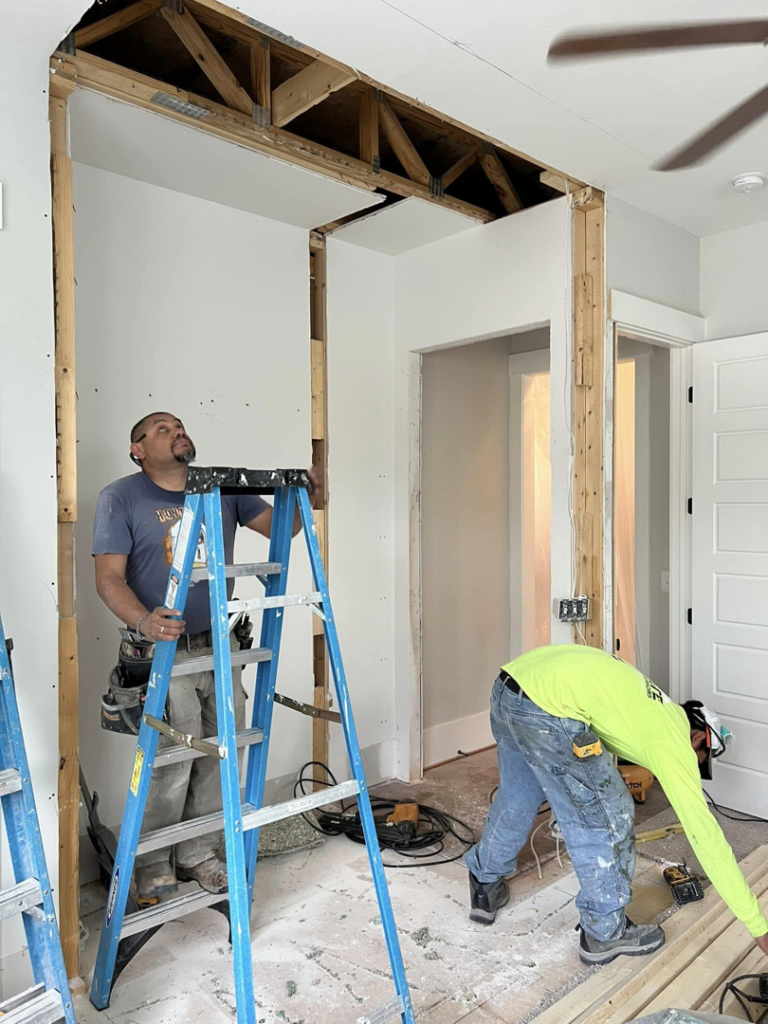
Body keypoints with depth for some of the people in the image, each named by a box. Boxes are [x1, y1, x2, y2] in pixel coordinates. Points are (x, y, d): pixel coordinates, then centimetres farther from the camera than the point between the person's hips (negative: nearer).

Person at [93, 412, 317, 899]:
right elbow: (109, 576, -11)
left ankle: (199, 854, 31)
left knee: (219, 759, 10)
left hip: (220, 648, 4)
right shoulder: (121, 498, -4)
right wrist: (144, 621, -28)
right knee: (169, 765, -3)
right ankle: (153, 865, 22)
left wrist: (305, 499, -14)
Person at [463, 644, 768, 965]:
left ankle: (485, 886, 49)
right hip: (545, 708, -9)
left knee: (515, 800, 30)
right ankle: (605, 932, 30)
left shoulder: (654, 710, 32)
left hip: (507, 688, 9)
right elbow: (704, 834, 9)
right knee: (607, 818, 12)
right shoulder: (674, 742, 9)